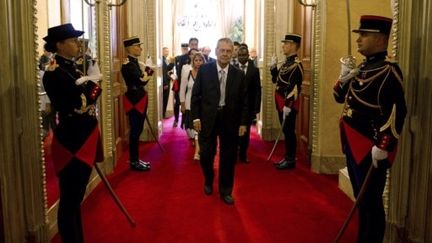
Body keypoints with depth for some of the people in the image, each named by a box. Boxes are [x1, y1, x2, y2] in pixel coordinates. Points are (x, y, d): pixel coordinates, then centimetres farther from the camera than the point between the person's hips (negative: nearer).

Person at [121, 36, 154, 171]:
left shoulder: (136, 63, 14)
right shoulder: (128, 64, -16)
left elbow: (142, 80, 9)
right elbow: (142, 81, -23)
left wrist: (146, 72, -8)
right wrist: (148, 71, -7)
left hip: (140, 99, 10)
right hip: (134, 100, -10)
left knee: (137, 130, 14)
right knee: (135, 131, -3)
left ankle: (136, 159, 23)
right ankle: (134, 162, 6)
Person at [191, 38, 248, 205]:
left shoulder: (239, 74, 0)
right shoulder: (204, 70, -2)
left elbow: (244, 101, 3)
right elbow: (196, 95, -1)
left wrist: (243, 123, 0)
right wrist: (195, 117, -6)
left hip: (230, 120, 1)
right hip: (207, 119, -1)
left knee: (228, 158, 8)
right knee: (206, 155, 8)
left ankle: (225, 191, 24)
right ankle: (208, 182, 36)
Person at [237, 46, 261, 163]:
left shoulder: (254, 70, 2)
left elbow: (257, 90, 0)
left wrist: (256, 108, -6)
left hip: (248, 106, 1)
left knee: (245, 131, 7)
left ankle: (243, 154, 18)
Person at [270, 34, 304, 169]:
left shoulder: (296, 65, -15)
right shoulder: (286, 63, 14)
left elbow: (295, 87, -22)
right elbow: (276, 80, 21)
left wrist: (288, 105, -24)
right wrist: (273, 67, 6)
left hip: (289, 104, -9)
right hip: (281, 103, 9)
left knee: (289, 131, -2)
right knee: (286, 131, 14)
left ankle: (291, 160, 6)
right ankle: (287, 157, 23)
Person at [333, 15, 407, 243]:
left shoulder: (388, 70, -16)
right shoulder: (363, 67, 12)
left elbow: (396, 112, -23)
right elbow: (341, 97, 17)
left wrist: (382, 146, -25)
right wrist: (344, 76, -1)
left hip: (370, 148, -9)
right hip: (354, 144, 9)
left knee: (371, 202, 2)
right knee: (361, 198, 19)